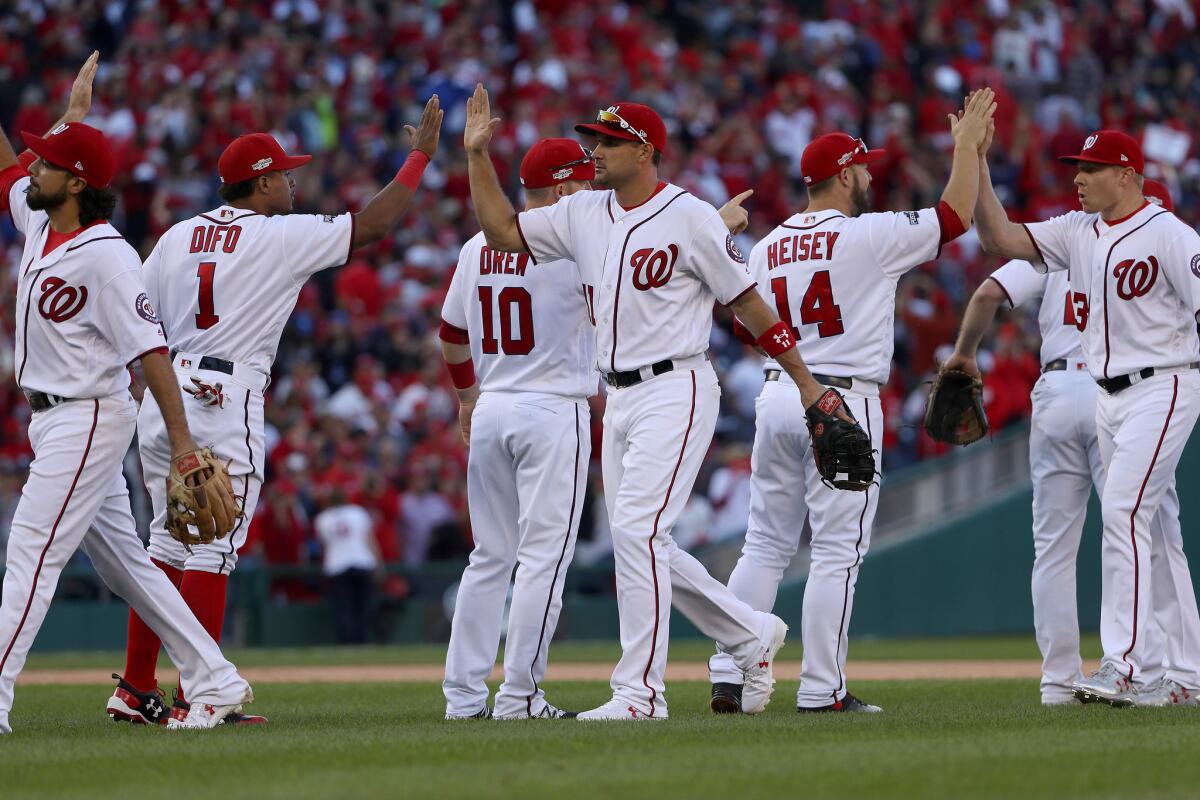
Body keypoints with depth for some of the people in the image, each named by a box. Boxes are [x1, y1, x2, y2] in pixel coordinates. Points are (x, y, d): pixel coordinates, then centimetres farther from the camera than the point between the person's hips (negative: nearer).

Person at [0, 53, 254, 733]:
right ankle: (216, 682, 16)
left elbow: (150, 349, -23)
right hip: (56, 418, 9)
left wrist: (182, 441, -26)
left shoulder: (106, 255, -20)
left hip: (89, 417, -9)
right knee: (121, 559, 12)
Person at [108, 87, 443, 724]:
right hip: (226, 402, -6)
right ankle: (194, 700, -9)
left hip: (162, 393, 7)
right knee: (214, 550, -6)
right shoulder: (283, 237, -4)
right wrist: (421, 153, 10)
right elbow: (374, 223, -2)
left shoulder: (176, 238, 13)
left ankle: (136, 687, 16)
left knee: (168, 544, 15)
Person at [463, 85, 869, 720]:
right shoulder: (583, 214, 10)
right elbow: (502, 231, 9)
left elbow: (747, 303, -6)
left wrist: (806, 383, -4)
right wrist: (477, 154, 1)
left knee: (637, 530, -17)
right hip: (620, 400, 8)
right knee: (641, 544, 10)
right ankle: (752, 635, 27)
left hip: (675, 392, -8)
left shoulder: (690, 217, -10)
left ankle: (639, 692, -14)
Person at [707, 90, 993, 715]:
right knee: (837, 550, -2)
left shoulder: (766, 248, 10)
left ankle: (728, 679, 4)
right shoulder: (869, 236, -8)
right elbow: (956, 214, -2)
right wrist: (967, 146, 11)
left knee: (766, 544, 10)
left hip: (776, 395, 6)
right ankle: (821, 688, -4)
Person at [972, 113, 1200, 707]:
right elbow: (1000, 238, 5)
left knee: (1123, 510, -19)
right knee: (1152, 528, 9)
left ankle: (1130, 667, -22)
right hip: (1109, 395, 8)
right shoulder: (1077, 233, 10)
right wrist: (977, 162, -1)